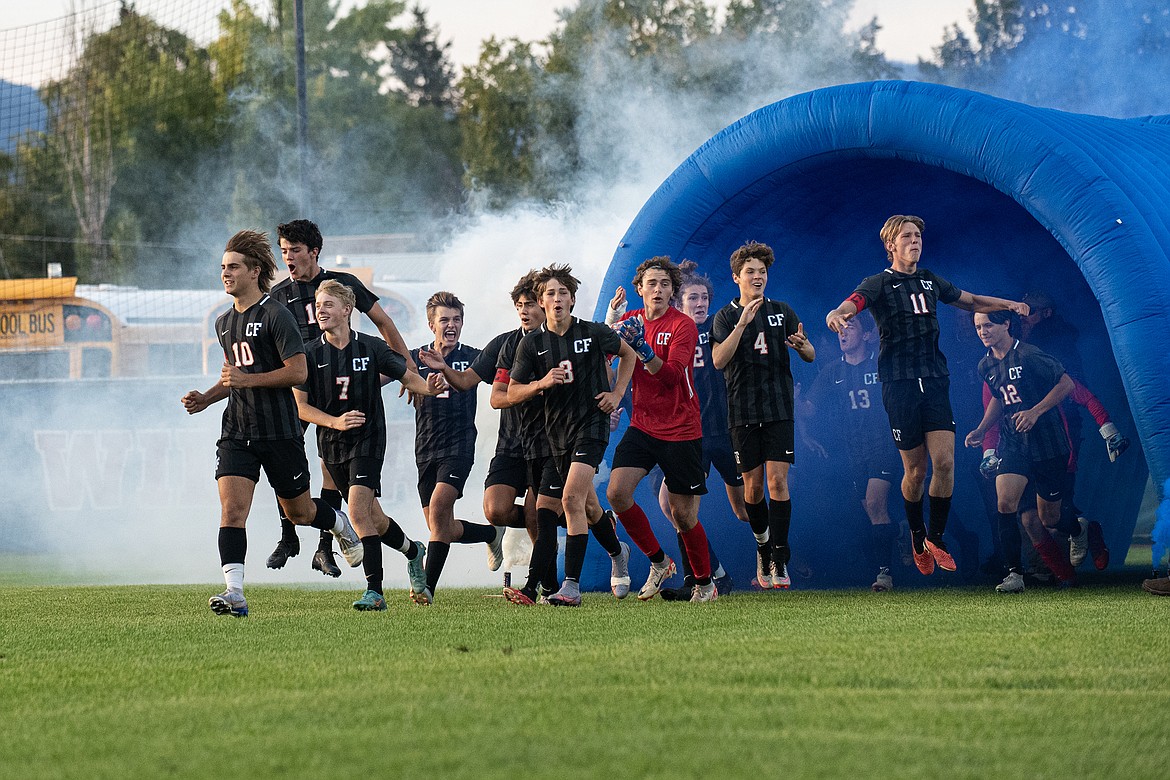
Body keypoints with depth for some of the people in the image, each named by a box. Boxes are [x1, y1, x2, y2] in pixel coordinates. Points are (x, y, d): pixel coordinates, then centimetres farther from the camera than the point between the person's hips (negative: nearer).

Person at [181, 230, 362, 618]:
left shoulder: (275, 316, -11)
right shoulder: (224, 322, 13)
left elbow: (299, 371, -16)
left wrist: (247, 380, -23)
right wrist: (205, 398, 11)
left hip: (280, 432, -5)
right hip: (237, 434, 5)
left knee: (299, 512, 10)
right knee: (232, 509, -13)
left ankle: (343, 526, 43)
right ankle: (234, 593, -20)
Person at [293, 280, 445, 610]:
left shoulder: (372, 348, -5)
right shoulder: (309, 354, -1)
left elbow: (407, 376, 6)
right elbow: (301, 407, -2)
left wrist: (428, 387, -17)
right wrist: (335, 422, -19)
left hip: (368, 439, -3)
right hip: (331, 446, 3)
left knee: (358, 512, -20)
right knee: (373, 519, 11)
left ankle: (374, 592, -18)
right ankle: (413, 550, 41)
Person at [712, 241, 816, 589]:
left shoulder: (782, 311, 8)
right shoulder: (726, 317, 3)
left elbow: (810, 356, 9)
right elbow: (719, 360, -13)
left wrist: (802, 345, -15)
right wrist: (742, 323, -22)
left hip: (779, 409, 0)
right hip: (743, 412, 0)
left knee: (778, 481, -10)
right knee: (753, 486, 4)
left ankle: (779, 560, -10)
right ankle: (762, 545, 26)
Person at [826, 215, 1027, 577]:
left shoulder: (930, 281, 14)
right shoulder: (879, 283, -1)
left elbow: (971, 301, 31)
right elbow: (850, 305, -20)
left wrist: (1008, 304, 19)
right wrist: (836, 315, -43)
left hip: (935, 382, 3)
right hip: (900, 384, -3)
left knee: (945, 463, -10)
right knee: (915, 470, 1)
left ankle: (935, 538, 5)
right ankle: (917, 538, 24)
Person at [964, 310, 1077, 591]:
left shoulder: (1029, 356, -14)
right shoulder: (986, 366, 6)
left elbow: (1066, 384, -9)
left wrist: (1035, 412, -17)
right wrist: (981, 430, 13)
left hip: (1047, 442, -4)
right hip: (1012, 442, 4)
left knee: (1050, 518, 4)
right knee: (1006, 502, -20)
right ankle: (1014, 573, -17)